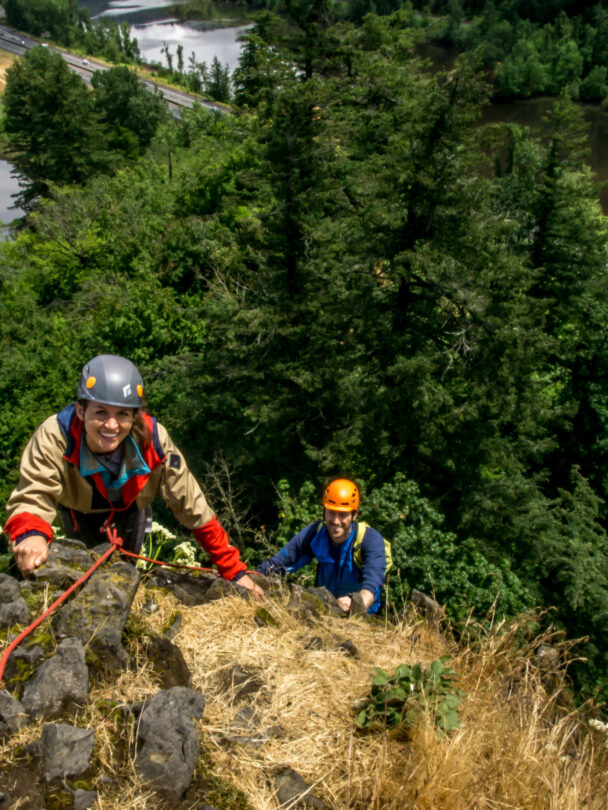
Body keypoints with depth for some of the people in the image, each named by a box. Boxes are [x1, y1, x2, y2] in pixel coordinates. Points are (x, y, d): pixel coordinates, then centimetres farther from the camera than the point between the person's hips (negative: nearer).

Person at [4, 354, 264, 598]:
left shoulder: (153, 440, -38)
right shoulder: (54, 437, -42)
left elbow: (191, 506, -31)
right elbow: (33, 496, -42)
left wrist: (234, 571, -29)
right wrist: (31, 533, -69)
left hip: (130, 505, 1)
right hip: (79, 508, -1)